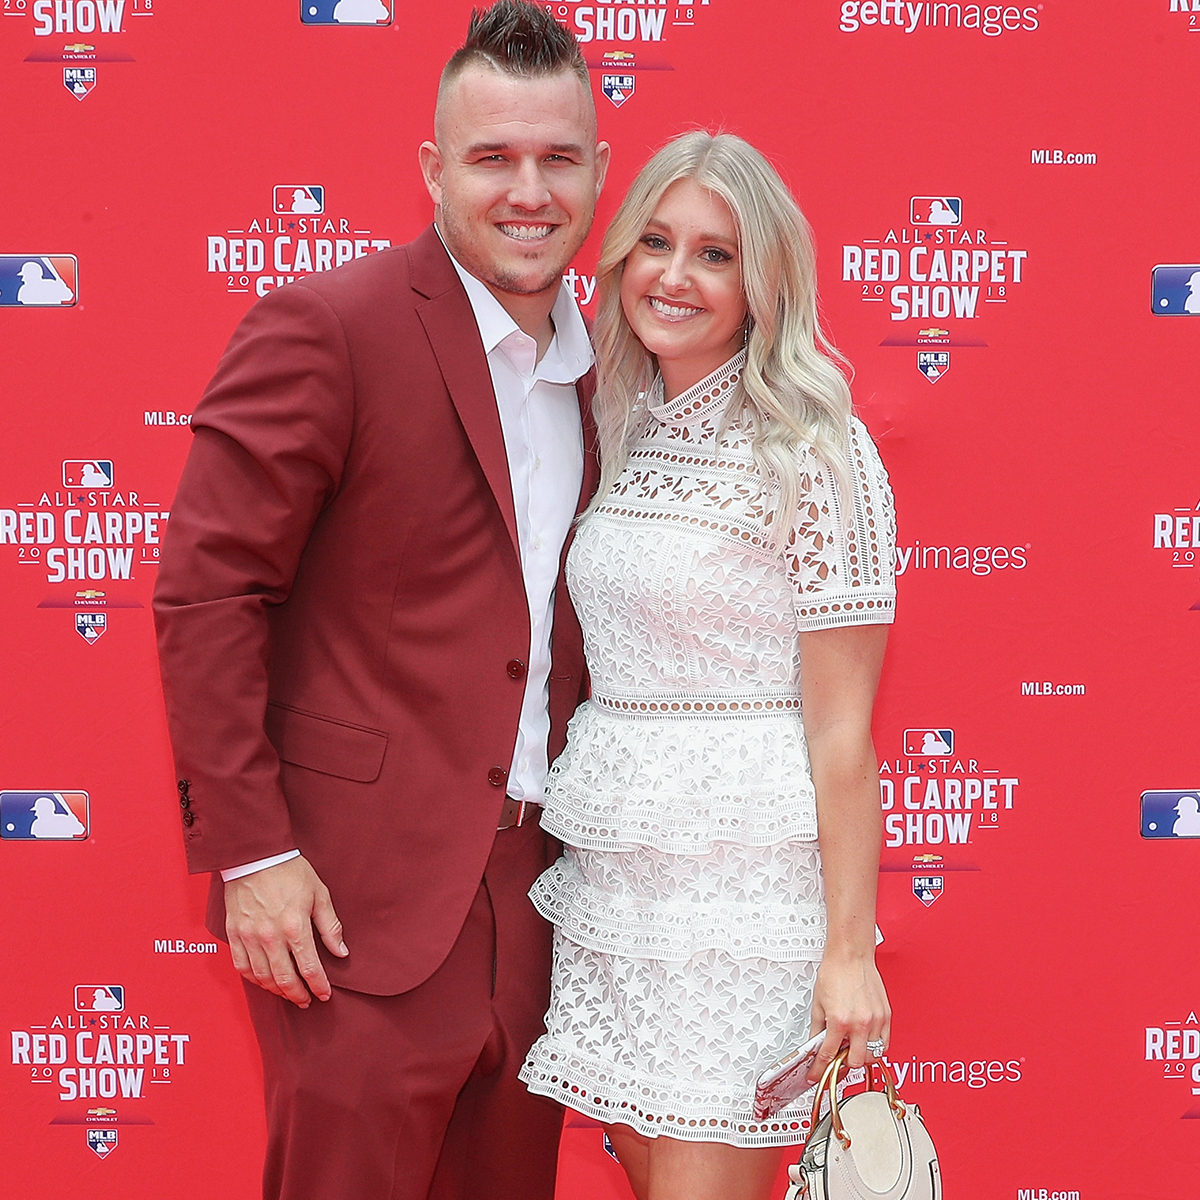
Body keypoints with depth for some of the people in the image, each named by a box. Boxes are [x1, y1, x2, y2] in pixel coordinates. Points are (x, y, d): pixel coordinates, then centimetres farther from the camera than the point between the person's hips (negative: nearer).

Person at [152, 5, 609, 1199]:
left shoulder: (596, 363, 10)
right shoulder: (327, 328, -11)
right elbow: (203, 593, -13)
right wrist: (250, 852, -15)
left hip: (530, 894, 7)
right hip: (363, 891, -6)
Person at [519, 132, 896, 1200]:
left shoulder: (814, 452, -10)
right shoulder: (622, 432, 9)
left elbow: (842, 729, -12)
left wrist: (848, 951, -13)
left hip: (743, 881, -6)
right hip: (610, 866, 6)